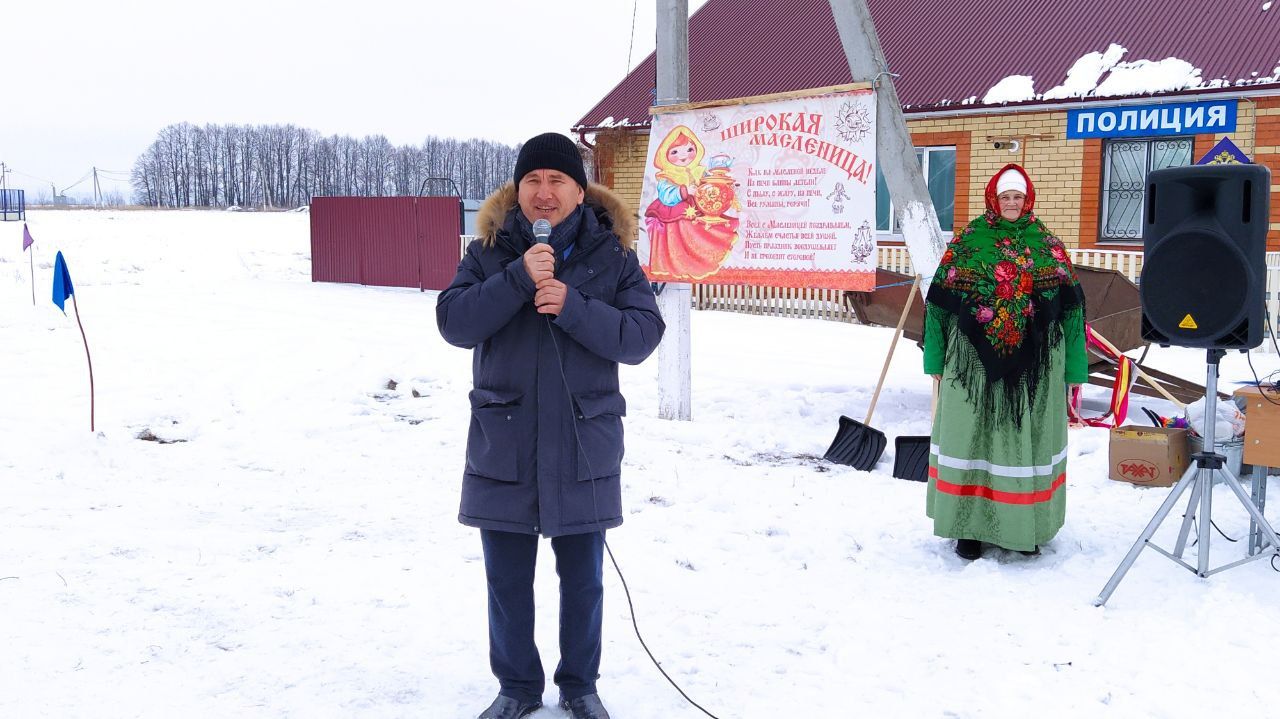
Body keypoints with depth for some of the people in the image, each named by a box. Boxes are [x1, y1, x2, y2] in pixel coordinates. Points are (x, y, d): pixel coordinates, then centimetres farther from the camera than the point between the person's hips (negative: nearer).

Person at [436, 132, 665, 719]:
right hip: (503, 444, 1)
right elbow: (454, 323, -10)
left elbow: (643, 334, -9)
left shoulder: (612, 253, -1)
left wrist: (573, 307, -22)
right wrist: (519, 278, -22)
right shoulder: (490, 250, 1)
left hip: (584, 445, -1)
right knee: (507, 579, 12)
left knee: (582, 580, 13)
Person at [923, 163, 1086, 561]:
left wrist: (1073, 370, 4)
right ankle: (970, 526, 14)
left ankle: (1026, 526, 21)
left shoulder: (1048, 245, 6)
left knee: (1028, 439, 7)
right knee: (972, 437, 3)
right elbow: (939, 301, 3)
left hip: (1034, 364, 1)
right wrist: (936, 361, 1)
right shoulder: (967, 241, 3)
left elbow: (1069, 307, 7)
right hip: (973, 362, -1)